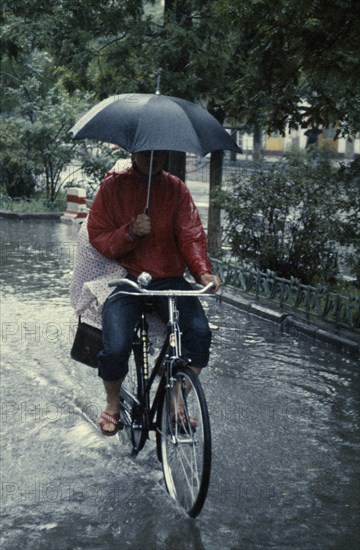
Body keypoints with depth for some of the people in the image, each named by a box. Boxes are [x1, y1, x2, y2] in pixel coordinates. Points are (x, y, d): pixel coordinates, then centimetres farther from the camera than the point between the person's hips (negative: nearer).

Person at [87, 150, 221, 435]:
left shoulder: (176, 188, 6)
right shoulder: (112, 186, 1)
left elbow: (191, 237, 0)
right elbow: (98, 239, -2)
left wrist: (203, 272, -18)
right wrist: (130, 232, -21)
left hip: (169, 278, 2)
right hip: (126, 278, -2)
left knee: (200, 331, -24)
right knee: (116, 348, -24)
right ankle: (113, 403, 10)